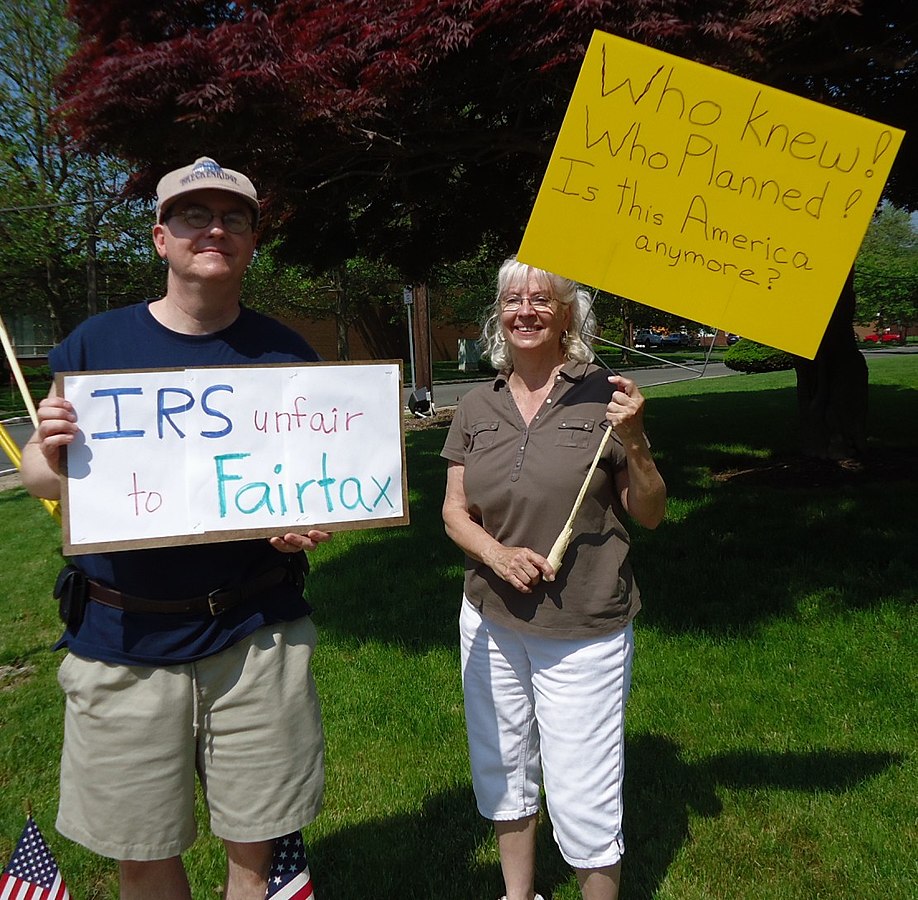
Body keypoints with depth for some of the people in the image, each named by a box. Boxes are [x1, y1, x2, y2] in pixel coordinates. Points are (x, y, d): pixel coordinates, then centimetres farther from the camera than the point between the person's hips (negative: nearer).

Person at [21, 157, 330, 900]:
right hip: (122, 642, 1)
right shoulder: (96, 343, 1)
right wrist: (52, 458, -18)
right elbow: (41, 474, 5)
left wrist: (311, 523, -14)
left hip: (256, 637, 0)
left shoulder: (287, 354, 1)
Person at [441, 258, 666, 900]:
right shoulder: (478, 407, 2)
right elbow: (454, 511, 4)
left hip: (583, 634, -4)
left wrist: (634, 441, -20)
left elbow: (650, 514, -4)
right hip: (491, 623, 5)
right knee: (503, 772, 21)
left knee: (582, 796, 4)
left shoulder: (602, 396, -8)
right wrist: (497, 553, -15)